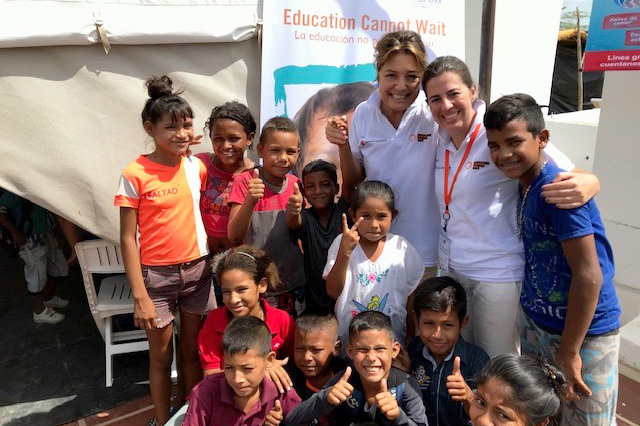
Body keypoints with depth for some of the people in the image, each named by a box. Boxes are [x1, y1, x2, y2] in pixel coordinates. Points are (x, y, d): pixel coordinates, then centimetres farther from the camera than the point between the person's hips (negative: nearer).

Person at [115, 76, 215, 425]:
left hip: (198, 269, 3)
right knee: (161, 357, 12)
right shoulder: (135, 175, -12)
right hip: (157, 275, -3)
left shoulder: (197, 167, -1)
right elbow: (128, 239, -11)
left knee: (193, 351, 17)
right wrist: (139, 296, -13)